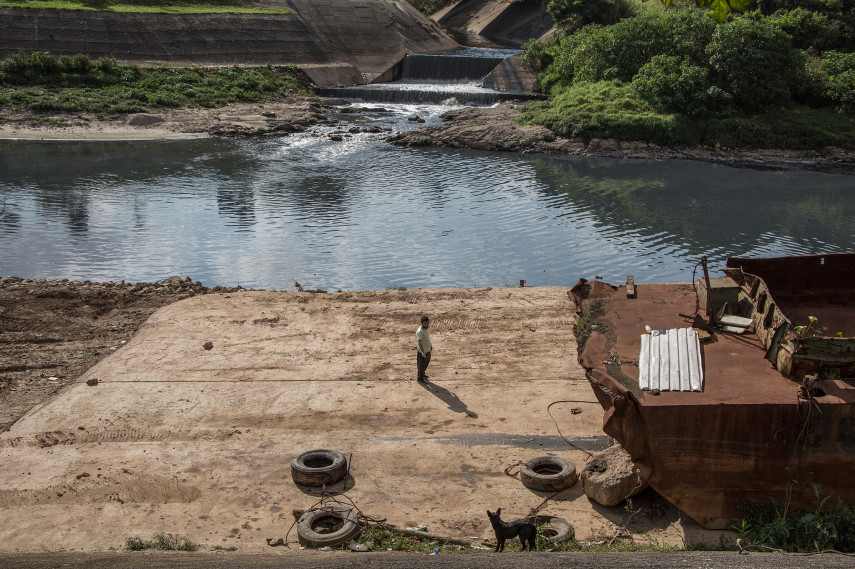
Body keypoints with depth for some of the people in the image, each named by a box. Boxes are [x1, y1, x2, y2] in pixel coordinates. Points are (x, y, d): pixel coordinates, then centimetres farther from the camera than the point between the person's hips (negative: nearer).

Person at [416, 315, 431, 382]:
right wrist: (423, 352, -46)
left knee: (426, 362, 26)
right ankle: (420, 378, 26)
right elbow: (419, 342, -37)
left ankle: (422, 374, 47)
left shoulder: (426, 328, -3)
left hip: (428, 350, 9)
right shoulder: (420, 331, -30)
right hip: (422, 352, -9)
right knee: (421, 365, 8)